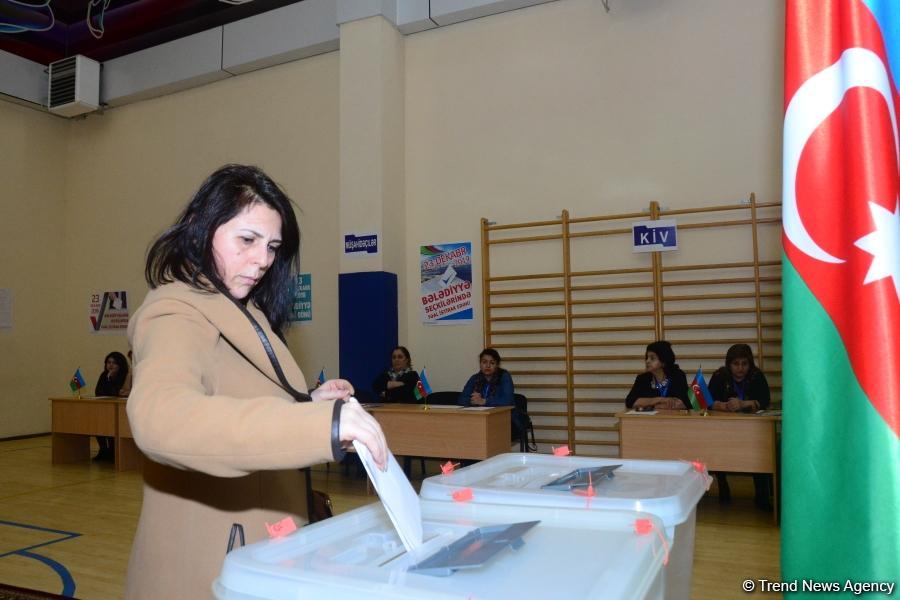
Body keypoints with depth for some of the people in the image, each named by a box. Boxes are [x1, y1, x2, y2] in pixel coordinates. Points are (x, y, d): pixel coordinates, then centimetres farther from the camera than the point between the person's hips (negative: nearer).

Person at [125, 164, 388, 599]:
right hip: (206, 565, -9)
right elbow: (159, 419, -39)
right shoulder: (178, 313, -19)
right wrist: (319, 423, -46)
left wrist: (310, 405, 1)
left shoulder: (246, 314, 11)